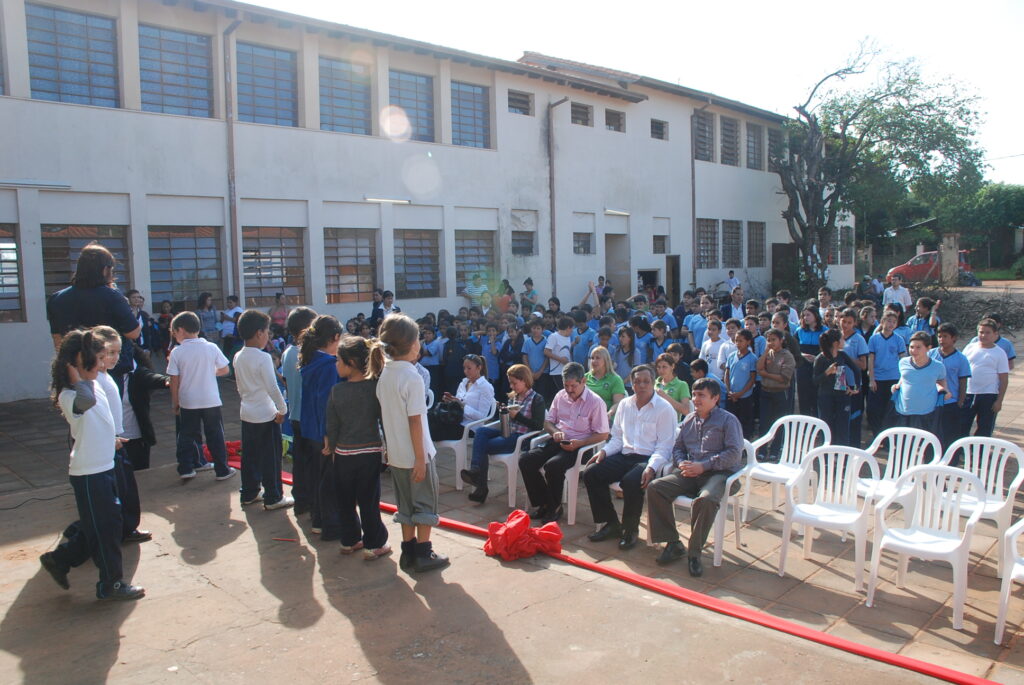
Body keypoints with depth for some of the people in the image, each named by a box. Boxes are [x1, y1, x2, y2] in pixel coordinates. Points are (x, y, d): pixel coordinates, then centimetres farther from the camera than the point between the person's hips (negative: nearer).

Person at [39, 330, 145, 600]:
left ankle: (59, 559, 33)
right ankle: (111, 584, 17)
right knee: (104, 528, 3)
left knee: (107, 522, 19)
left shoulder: (94, 385, 8)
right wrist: (76, 377, -32)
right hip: (89, 473, -9)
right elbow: (87, 400, -47)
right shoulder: (69, 396, -21)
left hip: (104, 467, 9)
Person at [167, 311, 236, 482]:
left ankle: (186, 468, 14)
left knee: (187, 435, 14)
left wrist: (175, 402, 5)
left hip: (188, 402, 0)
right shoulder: (211, 347, -5)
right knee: (215, 435, 8)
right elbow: (224, 370, 1)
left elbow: (174, 381, -6)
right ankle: (222, 470, 12)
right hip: (211, 400, 1)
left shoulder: (176, 352, -8)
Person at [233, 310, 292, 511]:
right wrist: (283, 409, -11)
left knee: (249, 456, 16)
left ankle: (249, 493, 26)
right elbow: (272, 388, -22)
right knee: (271, 458, 2)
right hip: (266, 415, -8)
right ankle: (273, 498, 8)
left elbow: (240, 386, 14)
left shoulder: (238, 357, 5)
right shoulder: (263, 358, -19)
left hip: (246, 413, 8)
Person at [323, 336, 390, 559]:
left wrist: (331, 447, 15)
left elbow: (332, 425, -1)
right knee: (369, 501, 7)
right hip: (370, 452, -1)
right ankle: (374, 545, 13)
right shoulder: (376, 387, -11)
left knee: (345, 500, 16)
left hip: (343, 454, 1)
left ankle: (349, 540, 28)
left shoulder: (337, 391, -8)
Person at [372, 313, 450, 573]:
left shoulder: (383, 373, 2)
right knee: (425, 503, 7)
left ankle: (409, 551, 25)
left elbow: (385, 413, 8)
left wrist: (391, 446, 16)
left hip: (395, 454, 7)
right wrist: (421, 458, -16)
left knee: (406, 503, 17)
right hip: (415, 454, -7)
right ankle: (423, 555, 14)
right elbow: (415, 421, -20)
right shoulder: (412, 378, -20)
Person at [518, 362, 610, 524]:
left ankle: (555, 507, -8)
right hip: (557, 442, 6)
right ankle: (542, 504, -1)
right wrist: (555, 432, -6)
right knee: (525, 461, -16)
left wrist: (579, 443, -19)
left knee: (552, 465, -33)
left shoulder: (595, 402, -8)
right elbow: (548, 422, 17)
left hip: (579, 446, -6)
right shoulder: (560, 396, 9)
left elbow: (603, 435, -7)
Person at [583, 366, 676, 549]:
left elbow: (664, 446, -10)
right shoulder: (625, 405, 14)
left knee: (631, 481, -35)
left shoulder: (665, 409, -4)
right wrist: (605, 451, -2)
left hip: (649, 458, -6)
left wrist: (651, 468, -25)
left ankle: (631, 529, -9)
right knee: (590, 473, -12)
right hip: (625, 456, 6)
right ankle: (611, 524, 2)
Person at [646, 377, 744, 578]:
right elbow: (677, 448, 25)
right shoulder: (689, 420, 20)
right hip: (690, 473, 6)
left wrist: (703, 466, -16)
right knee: (655, 487, -17)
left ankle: (694, 552, -20)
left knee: (705, 500, -38)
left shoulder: (728, 420, 2)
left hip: (719, 473, -6)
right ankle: (673, 543, -9)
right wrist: (681, 463, 0)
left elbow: (734, 453, -9)